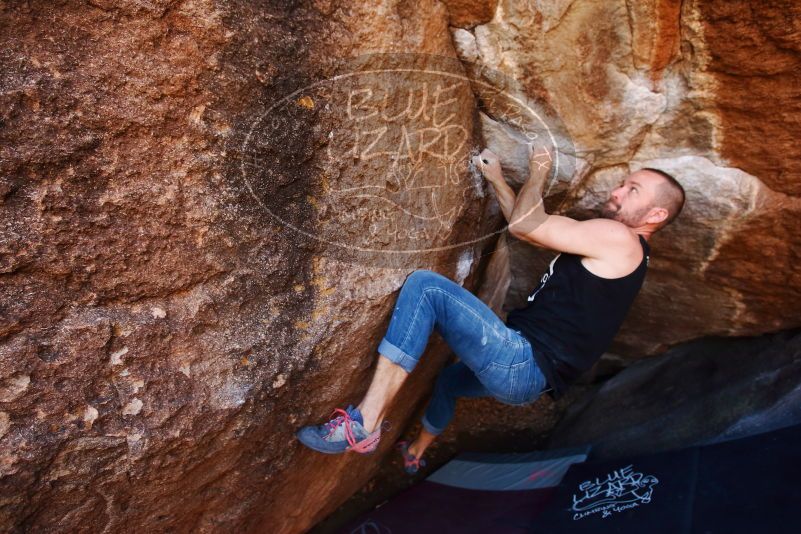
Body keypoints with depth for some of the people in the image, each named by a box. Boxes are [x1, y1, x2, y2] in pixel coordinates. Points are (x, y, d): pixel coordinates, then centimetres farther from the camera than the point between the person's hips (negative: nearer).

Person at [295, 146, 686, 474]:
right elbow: (529, 228, 27)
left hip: (522, 365, -11)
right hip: (526, 376, 11)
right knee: (449, 378, 39)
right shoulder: (605, 246, 21)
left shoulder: (619, 238, -10)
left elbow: (523, 224, -15)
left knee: (425, 285, -21)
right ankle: (415, 454, 61)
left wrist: (538, 173, 3)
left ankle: (363, 424, -24)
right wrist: (495, 178, 25)